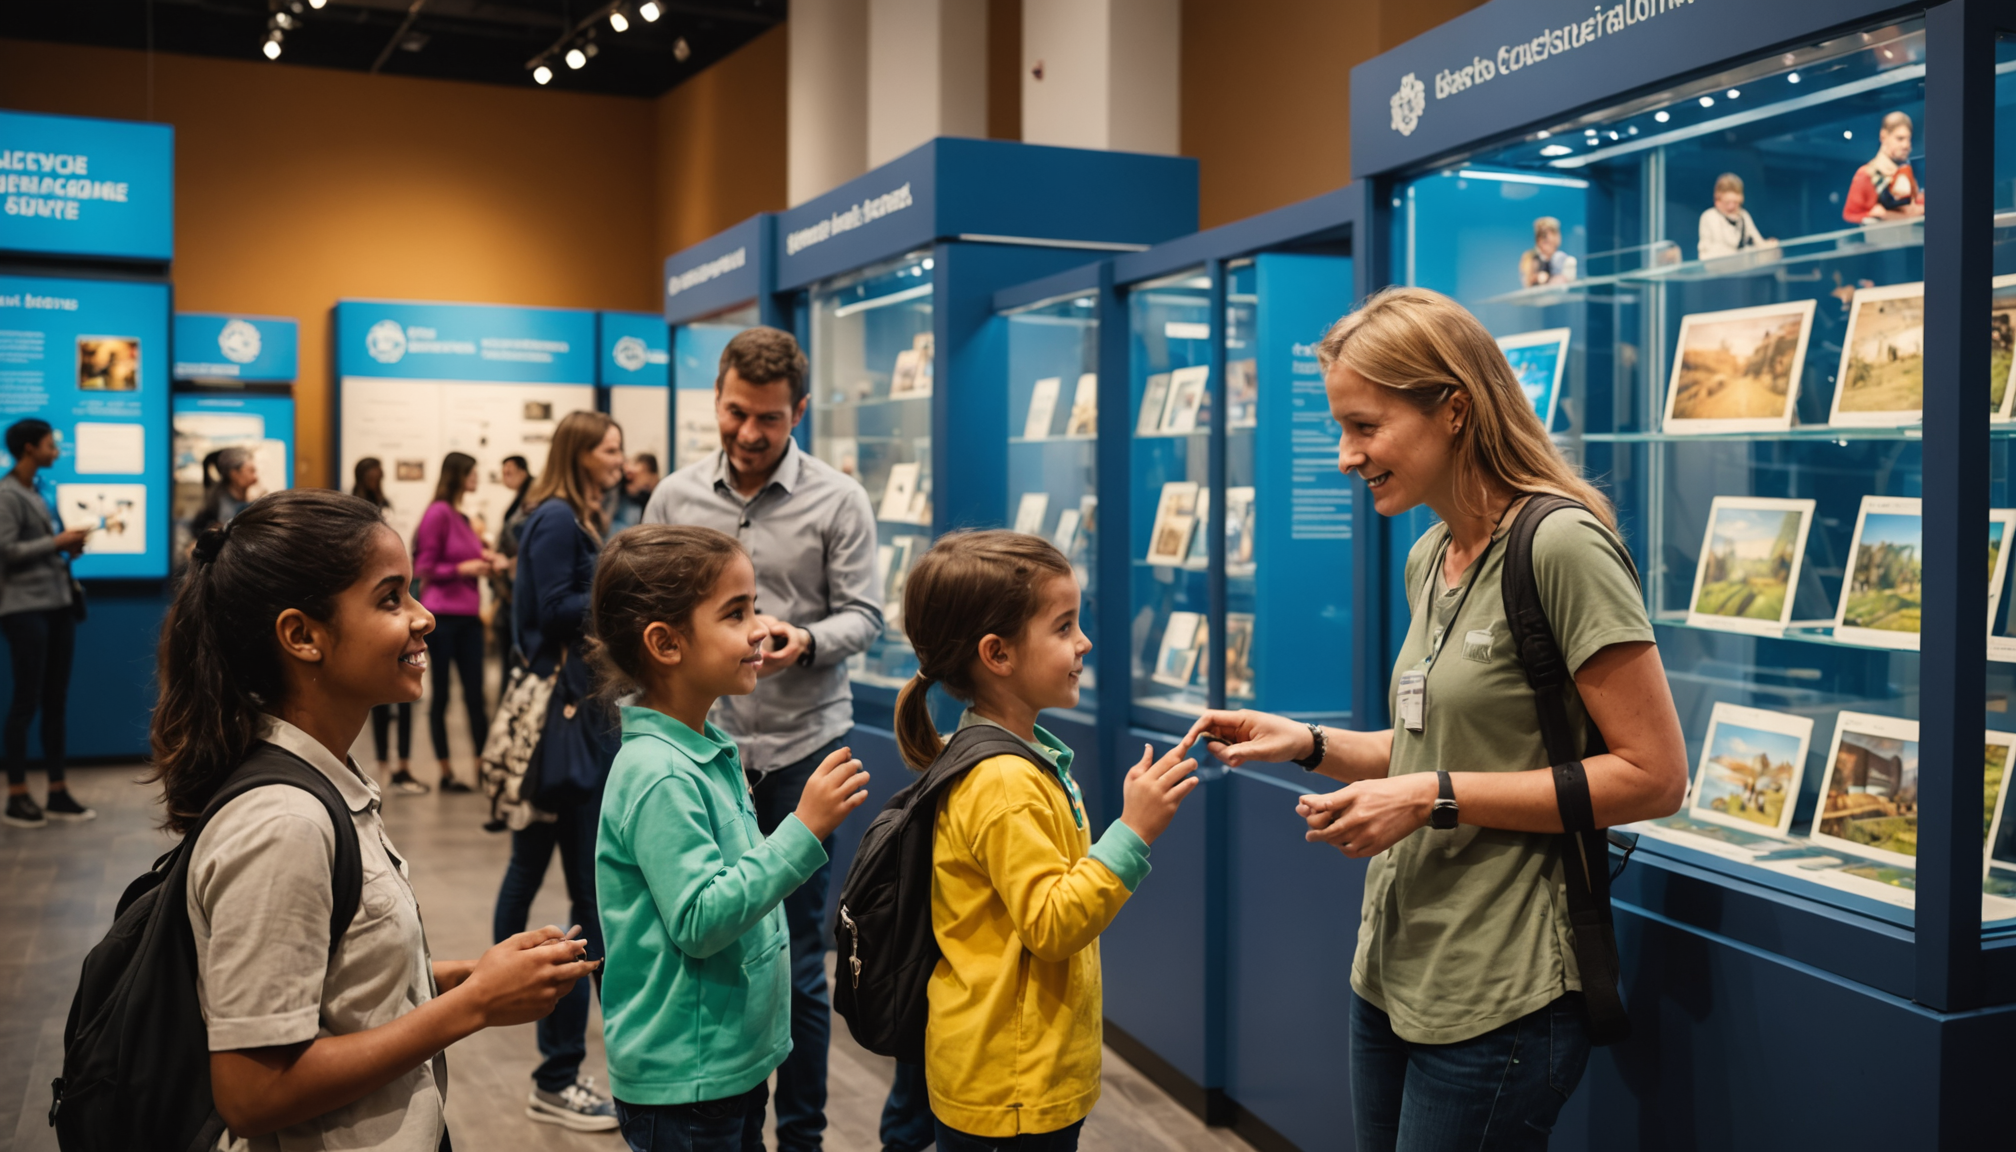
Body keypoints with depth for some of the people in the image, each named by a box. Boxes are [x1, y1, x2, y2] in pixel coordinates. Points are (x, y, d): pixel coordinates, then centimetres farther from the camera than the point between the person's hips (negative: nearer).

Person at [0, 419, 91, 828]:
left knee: (56, 700, 9)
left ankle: (58, 793, 14)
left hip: (58, 604, 8)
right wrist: (57, 542, -11)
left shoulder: (38, 492, 16)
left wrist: (70, 550, 3)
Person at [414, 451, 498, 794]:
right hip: (442, 615, -7)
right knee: (441, 694, 3)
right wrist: (463, 568, -16)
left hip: (468, 615, 7)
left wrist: (484, 560, 6)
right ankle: (446, 771, 10)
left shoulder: (462, 517, 13)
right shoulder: (438, 513, -9)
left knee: (475, 694, 7)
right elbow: (424, 570, -10)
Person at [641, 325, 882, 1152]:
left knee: (796, 958, 5)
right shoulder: (674, 497, 5)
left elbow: (863, 615, -4)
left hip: (800, 748, -2)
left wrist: (806, 641, -21)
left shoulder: (838, 500, -2)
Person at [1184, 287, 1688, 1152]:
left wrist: (1437, 798, -21)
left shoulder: (1560, 546, -16)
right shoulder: (1428, 559, 10)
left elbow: (1653, 777, -18)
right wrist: (1310, 745, 3)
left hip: (1495, 1004, -8)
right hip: (1391, 973, 8)